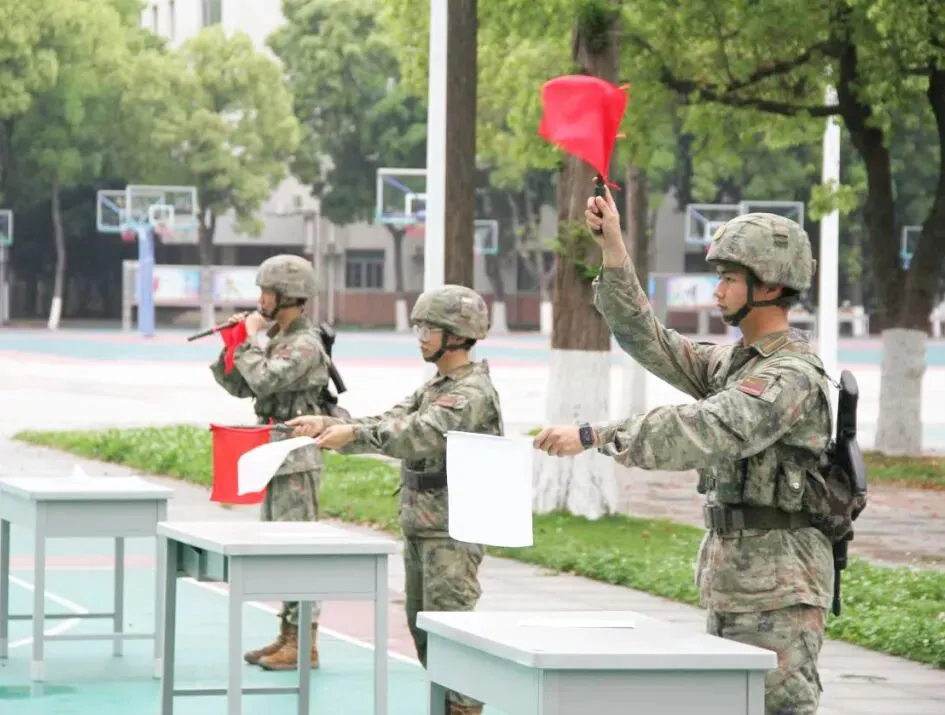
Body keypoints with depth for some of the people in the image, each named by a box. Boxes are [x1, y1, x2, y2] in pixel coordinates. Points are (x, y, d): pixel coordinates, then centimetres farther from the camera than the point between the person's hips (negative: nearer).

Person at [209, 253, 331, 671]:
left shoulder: (305, 345, -16)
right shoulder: (273, 338, 12)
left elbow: (264, 379, -28)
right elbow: (240, 386, 15)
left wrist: (252, 339, -14)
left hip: (296, 458, -10)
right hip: (272, 455, 10)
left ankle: (304, 643, -5)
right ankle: (287, 634, 19)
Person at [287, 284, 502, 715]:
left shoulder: (473, 393, -14)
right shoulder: (434, 388, 15)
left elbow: (418, 434, -27)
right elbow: (390, 424, 7)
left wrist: (352, 432, -35)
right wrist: (328, 424, -7)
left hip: (451, 531, -9)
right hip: (418, 527, 10)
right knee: (423, 629, 12)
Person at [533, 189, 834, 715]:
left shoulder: (793, 378, -18)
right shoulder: (732, 364, 14)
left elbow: (702, 433, -30)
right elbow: (651, 344, 8)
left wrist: (593, 436, -32)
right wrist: (613, 249, -1)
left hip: (778, 588, -10)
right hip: (730, 580, 10)